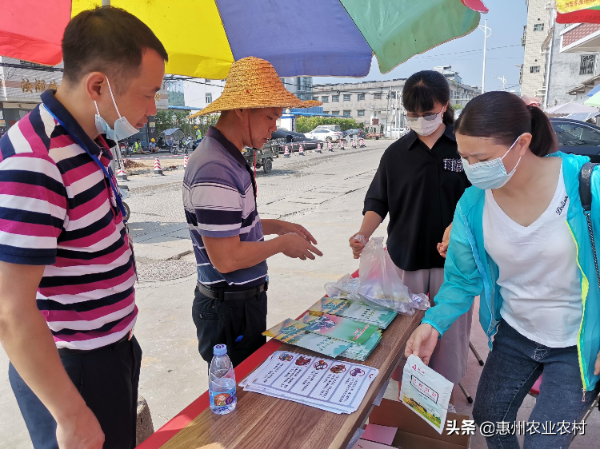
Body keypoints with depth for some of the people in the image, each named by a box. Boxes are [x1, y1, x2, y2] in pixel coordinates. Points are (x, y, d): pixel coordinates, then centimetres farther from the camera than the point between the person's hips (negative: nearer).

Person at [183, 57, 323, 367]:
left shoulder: (228, 159, 7)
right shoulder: (216, 171, -26)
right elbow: (226, 258, -27)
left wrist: (276, 226, 10)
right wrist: (282, 244, -14)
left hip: (245, 299, 9)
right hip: (229, 309, -9)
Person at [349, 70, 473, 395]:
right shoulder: (396, 153, 4)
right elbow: (377, 202, 5)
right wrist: (363, 234, -12)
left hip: (452, 259, -1)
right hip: (405, 258, 2)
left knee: (449, 328, 8)